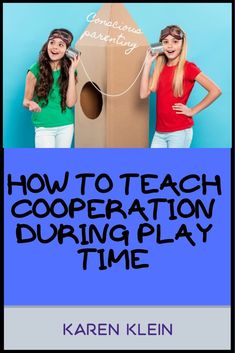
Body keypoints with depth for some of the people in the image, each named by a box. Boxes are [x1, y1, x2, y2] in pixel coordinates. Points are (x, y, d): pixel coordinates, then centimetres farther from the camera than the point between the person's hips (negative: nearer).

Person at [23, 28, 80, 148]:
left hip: (66, 126, 3)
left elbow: (70, 102, -10)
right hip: (44, 127, -3)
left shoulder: (70, 71, 1)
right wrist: (31, 104, -25)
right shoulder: (35, 70, -6)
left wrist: (71, 71, -11)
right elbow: (26, 101, 0)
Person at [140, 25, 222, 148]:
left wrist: (193, 110, -12)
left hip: (179, 131, -6)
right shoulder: (160, 68, 11)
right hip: (160, 131, 6)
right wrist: (148, 63, 0)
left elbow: (215, 90, -16)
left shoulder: (188, 67, -8)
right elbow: (144, 93, -1)